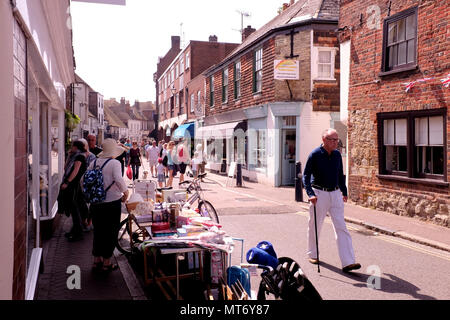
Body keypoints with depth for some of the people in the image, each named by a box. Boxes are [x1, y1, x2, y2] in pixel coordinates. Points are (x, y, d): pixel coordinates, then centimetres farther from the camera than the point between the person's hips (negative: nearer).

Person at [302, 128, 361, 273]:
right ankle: (313, 255, 30)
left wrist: (344, 192, 20)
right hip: (319, 194, -4)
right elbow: (306, 176, -9)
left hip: (335, 193, 4)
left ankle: (347, 262, -4)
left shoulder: (337, 155, 7)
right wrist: (310, 193, -19)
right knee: (315, 226, 9)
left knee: (341, 227, -2)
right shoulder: (315, 154, -9)